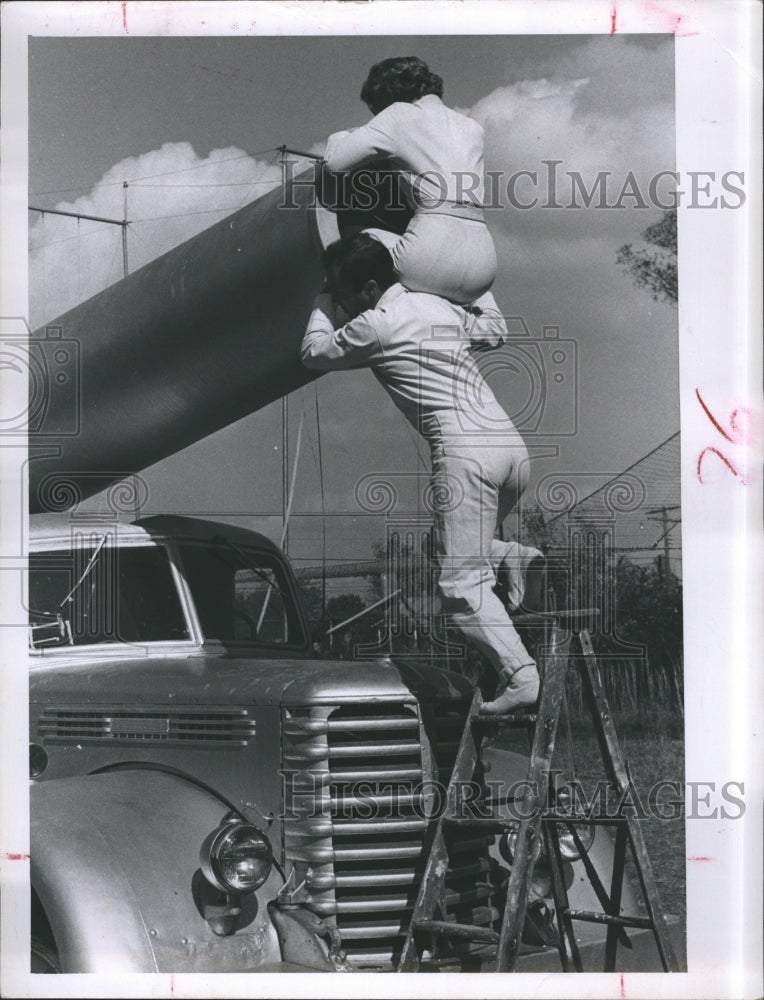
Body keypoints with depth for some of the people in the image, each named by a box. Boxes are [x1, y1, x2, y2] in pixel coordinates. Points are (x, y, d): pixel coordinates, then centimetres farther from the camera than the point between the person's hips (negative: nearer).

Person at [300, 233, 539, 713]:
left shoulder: (375, 325, -1)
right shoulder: (440, 305, 21)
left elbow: (314, 352, 15)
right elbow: (496, 331, 41)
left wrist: (325, 303, 29)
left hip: (465, 450, -8)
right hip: (511, 442, 8)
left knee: (462, 582, -8)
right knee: (452, 546, 26)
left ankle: (521, 675, -20)